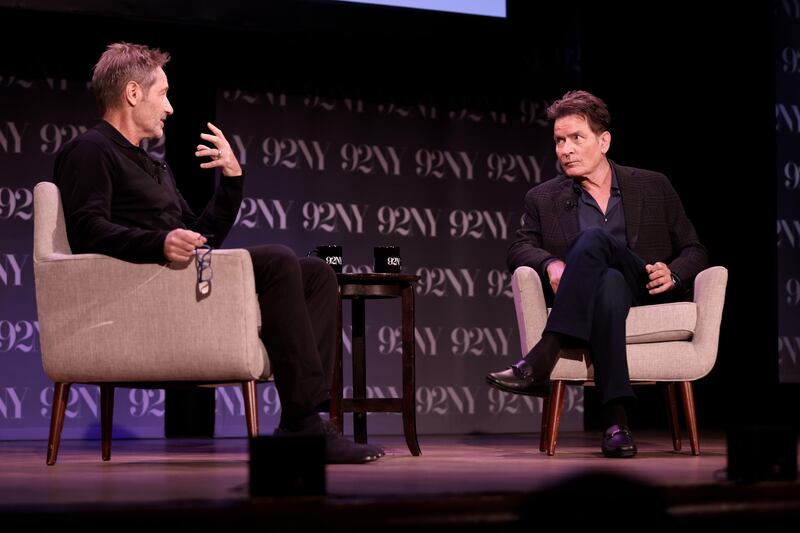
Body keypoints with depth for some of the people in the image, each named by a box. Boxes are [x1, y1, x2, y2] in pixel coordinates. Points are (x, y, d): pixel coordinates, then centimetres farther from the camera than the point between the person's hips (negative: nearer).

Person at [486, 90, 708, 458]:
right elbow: (519, 248, 7)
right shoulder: (544, 199, 18)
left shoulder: (653, 187, 16)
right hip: (593, 300, 1)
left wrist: (673, 274, -7)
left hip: (650, 299, 0)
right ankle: (616, 420, -50)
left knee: (593, 238, -31)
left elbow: (694, 252, 16)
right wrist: (550, 264, -16)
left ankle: (540, 362, -43)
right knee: (608, 282, -39)